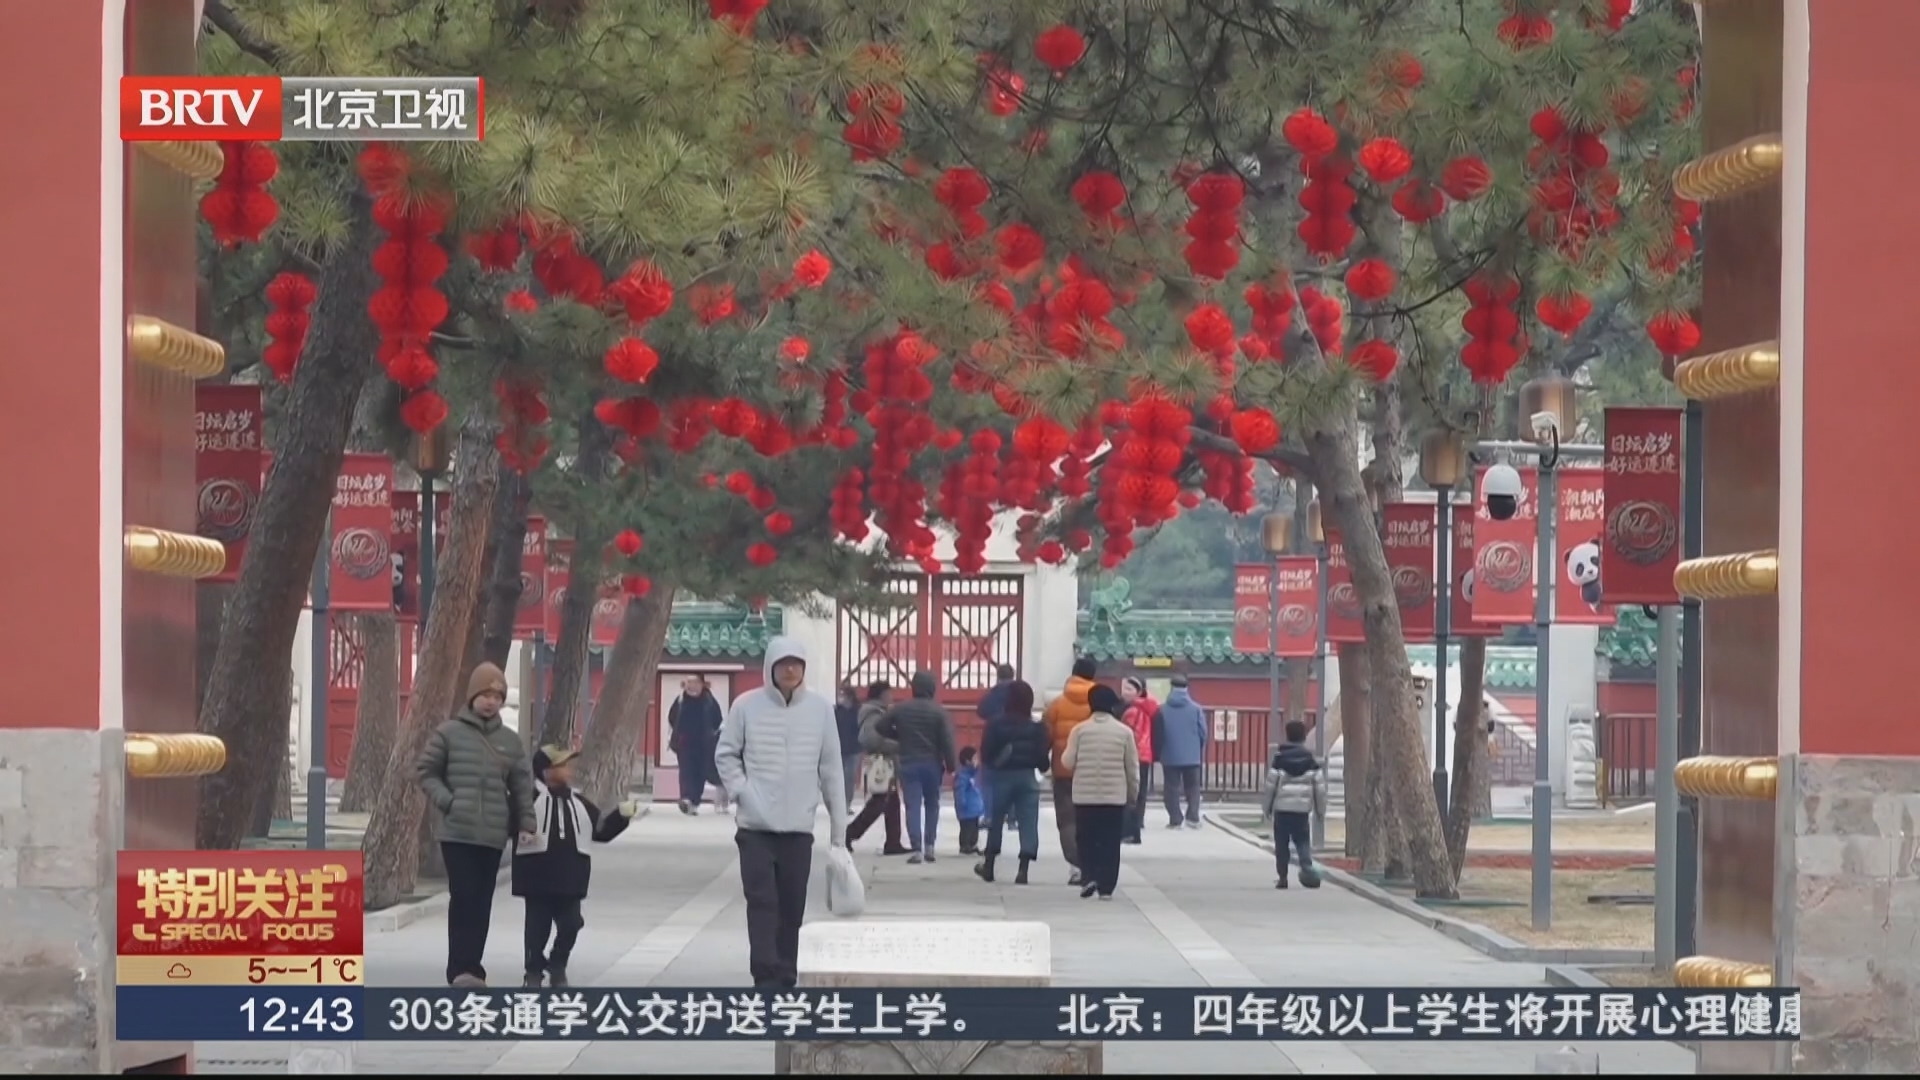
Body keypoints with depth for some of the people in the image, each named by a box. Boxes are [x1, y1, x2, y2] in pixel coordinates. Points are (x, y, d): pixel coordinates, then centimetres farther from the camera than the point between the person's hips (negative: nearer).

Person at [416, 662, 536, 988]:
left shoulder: (510, 740, 9)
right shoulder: (449, 733, 0)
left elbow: (522, 786, 11)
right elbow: (425, 771, 4)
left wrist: (525, 825, 5)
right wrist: (446, 800, -9)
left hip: (493, 835, 3)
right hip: (457, 832, -3)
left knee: (482, 903, 6)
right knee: (462, 897, -9)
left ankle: (470, 967, 13)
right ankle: (461, 968, -8)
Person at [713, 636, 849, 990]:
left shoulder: (820, 708, 1)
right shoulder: (747, 706, -3)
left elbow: (830, 769, 5)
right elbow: (726, 754, 6)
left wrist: (838, 826, 5)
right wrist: (742, 791, -9)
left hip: (799, 826, 2)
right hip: (756, 825, -2)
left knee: (792, 907, 8)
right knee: (762, 902, -9)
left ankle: (786, 977, 18)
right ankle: (767, 978, -12)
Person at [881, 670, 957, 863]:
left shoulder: (899, 708, 1)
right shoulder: (939, 711, -6)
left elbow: (883, 729, 7)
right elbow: (947, 741, -10)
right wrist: (950, 765, -3)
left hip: (908, 764, 0)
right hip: (932, 764, 0)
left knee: (913, 806, -1)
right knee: (931, 804, 17)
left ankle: (917, 849, -12)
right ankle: (929, 845, 12)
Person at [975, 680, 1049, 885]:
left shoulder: (997, 724, -8)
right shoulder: (1036, 726, -6)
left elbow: (986, 752, -7)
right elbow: (1043, 753, -6)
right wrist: (1041, 766, 13)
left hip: (1003, 775, 0)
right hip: (1027, 776, 0)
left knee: (996, 821, 15)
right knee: (1028, 822, 0)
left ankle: (988, 866, 24)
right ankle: (1023, 870, -10)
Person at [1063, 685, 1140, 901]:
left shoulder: (1080, 730, -2)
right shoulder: (1124, 731, -1)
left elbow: (1068, 761, -3)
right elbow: (1132, 767, 3)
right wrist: (1133, 792, 15)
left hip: (1085, 795, 0)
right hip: (1115, 795, 0)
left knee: (1087, 840, 11)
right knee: (1110, 843, 5)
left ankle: (1089, 877, -4)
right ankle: (1106, 887, 3)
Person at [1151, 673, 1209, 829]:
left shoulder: (1162, 710, -3)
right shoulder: (1196, 709, -4)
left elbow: (1156, 735, 0)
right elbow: (1203, 733, -1)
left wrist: (1157, 755, 12)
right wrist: (1201, 754, 14)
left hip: (1170, 757, 0)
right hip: (1192, 757, 0)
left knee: (1172, 788, 5)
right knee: (1193, 787, 11)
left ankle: (1175, 819, 1)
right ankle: (1193, 817, 0)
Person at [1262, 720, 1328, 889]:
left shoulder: (1280, 758, -4)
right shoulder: (1310, 759, 2)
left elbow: (1271, 784, -4)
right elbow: (1319, 785, 2)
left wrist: (1267, 807, 6)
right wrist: (1320, 808, 11)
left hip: (1282, 807, -1)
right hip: (1303, 807, 1)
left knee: (1281, 844, 7)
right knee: (1303, 840, 6)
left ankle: (1282, 877, 8)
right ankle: (1307, 866, -20)